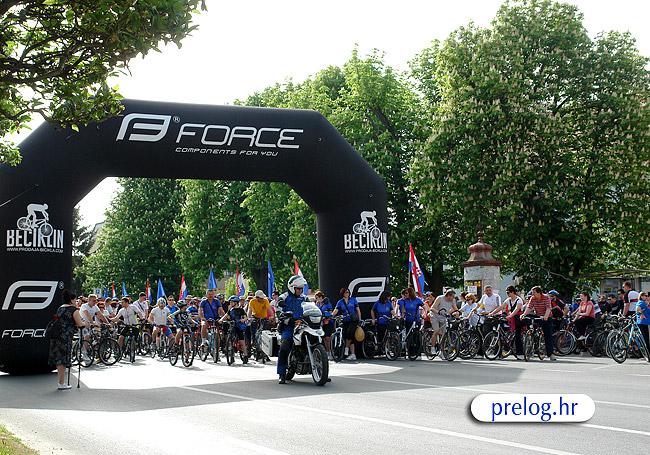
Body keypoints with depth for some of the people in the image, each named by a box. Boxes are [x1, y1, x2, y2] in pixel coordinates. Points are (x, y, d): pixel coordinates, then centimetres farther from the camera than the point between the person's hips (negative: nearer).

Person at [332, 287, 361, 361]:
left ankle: (347, 348, -3)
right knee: (351, 337, 2)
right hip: (346, 321, 3)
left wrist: (360, 320, 0)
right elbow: (335, 311, -6)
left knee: (349, 333, -23)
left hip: (354, 320, -2)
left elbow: (358, 310, 7)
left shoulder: (353, 300, 4)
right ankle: (352, 355, 4)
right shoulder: (340, 302, 6)